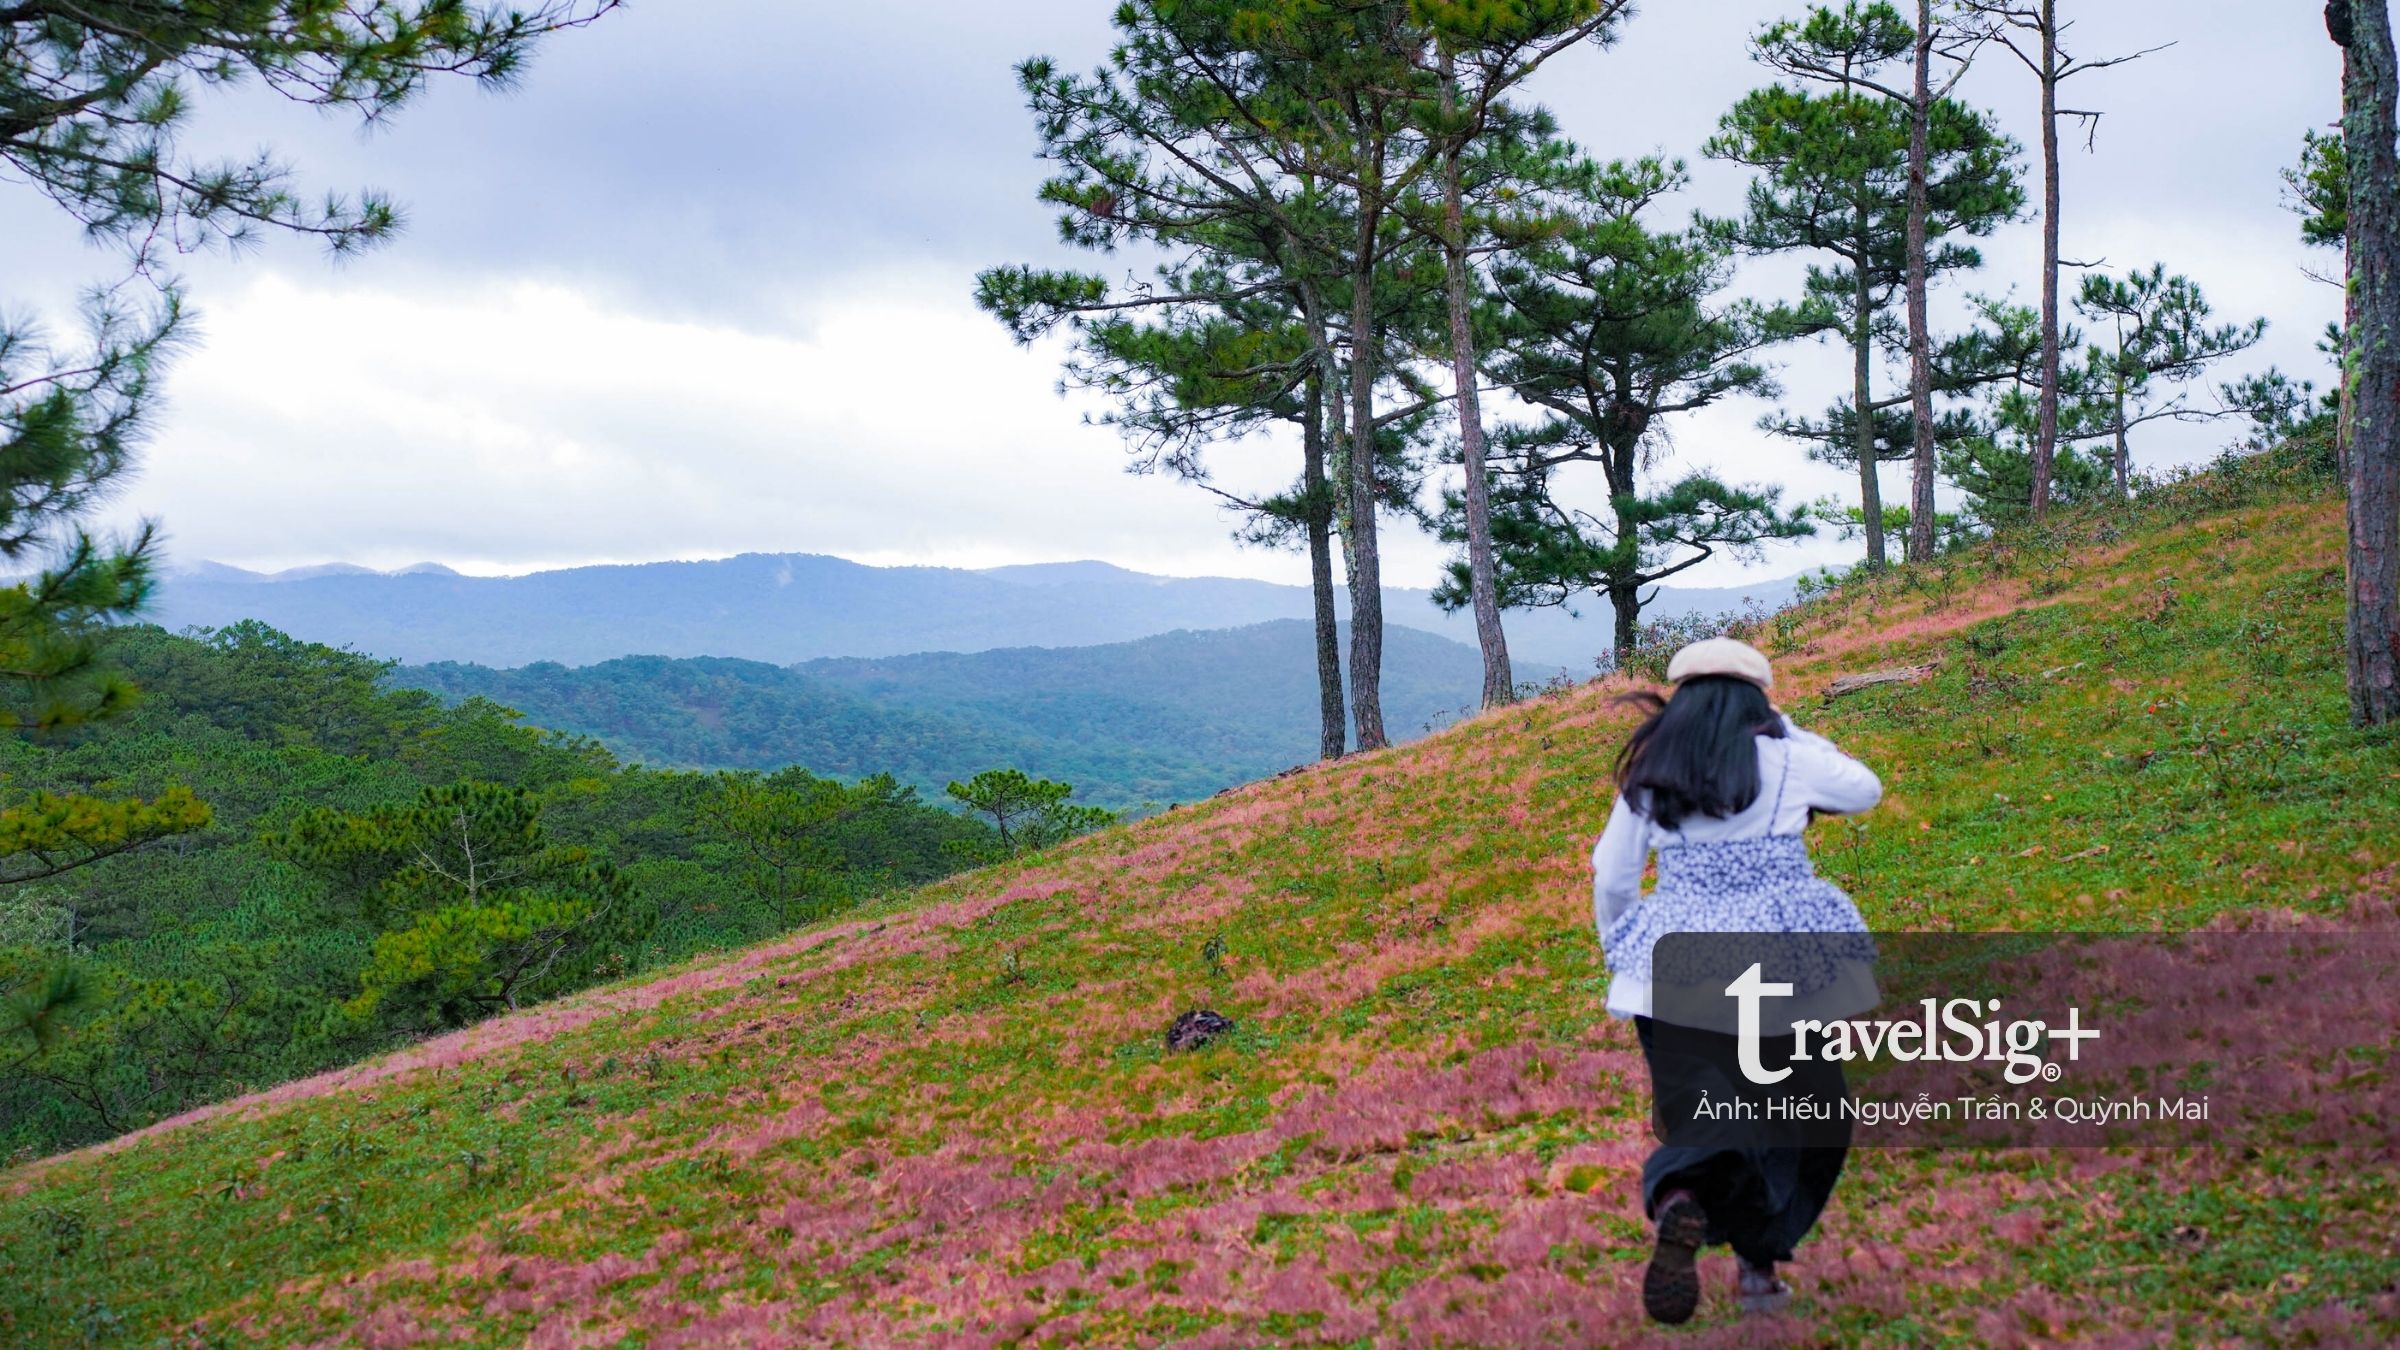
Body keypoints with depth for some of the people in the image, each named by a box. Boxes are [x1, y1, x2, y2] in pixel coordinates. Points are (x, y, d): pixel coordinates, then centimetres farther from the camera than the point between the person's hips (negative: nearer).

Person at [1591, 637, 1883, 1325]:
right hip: (1783, 970, -1)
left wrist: (1619, 955, 28)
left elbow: (1611, 880, 11)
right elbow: (1866, 789, 20)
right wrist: (1789, 730, 25)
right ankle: (1759, 1261, 17)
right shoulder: (1788, 762, 1)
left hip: (1676, 978, 1)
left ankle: (1680, 1203, -33)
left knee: (1701, 1124, 1)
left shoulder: (1646, 778, 7)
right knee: (1805, 1115, 20)